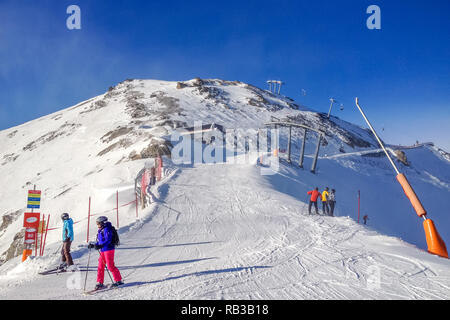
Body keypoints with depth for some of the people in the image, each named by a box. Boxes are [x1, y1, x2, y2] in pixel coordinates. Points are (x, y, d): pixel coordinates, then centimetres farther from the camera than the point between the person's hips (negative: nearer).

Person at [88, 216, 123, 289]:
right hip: (102, 251, 9)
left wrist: (100, 246, -30)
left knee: (110, 266, -7)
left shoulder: (107, 229, -13)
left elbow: (108, 240, -23)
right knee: (100, 266, 7)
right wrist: (93, 245, 15)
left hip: (109, 249, -9)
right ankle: (100, 283, 13)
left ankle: (118, 280, 4)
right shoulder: (100, 230, 16)